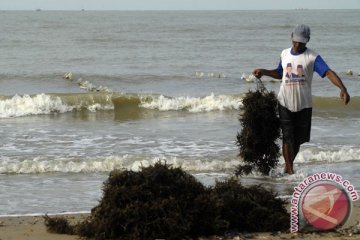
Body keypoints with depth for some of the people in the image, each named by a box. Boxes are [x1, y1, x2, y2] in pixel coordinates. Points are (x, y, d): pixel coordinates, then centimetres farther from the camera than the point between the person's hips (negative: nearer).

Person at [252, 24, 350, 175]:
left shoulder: (312, 57, -8)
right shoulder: (285, 54, 6)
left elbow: (328, 73, -22)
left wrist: (343, 89, -37)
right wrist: (264, 72, 9)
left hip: (304, 104, -1)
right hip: (285, 103, 1)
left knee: (298, 139, 10)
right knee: (287, 137, -6)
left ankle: (288, 165, 32)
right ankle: (289, 170, -3)